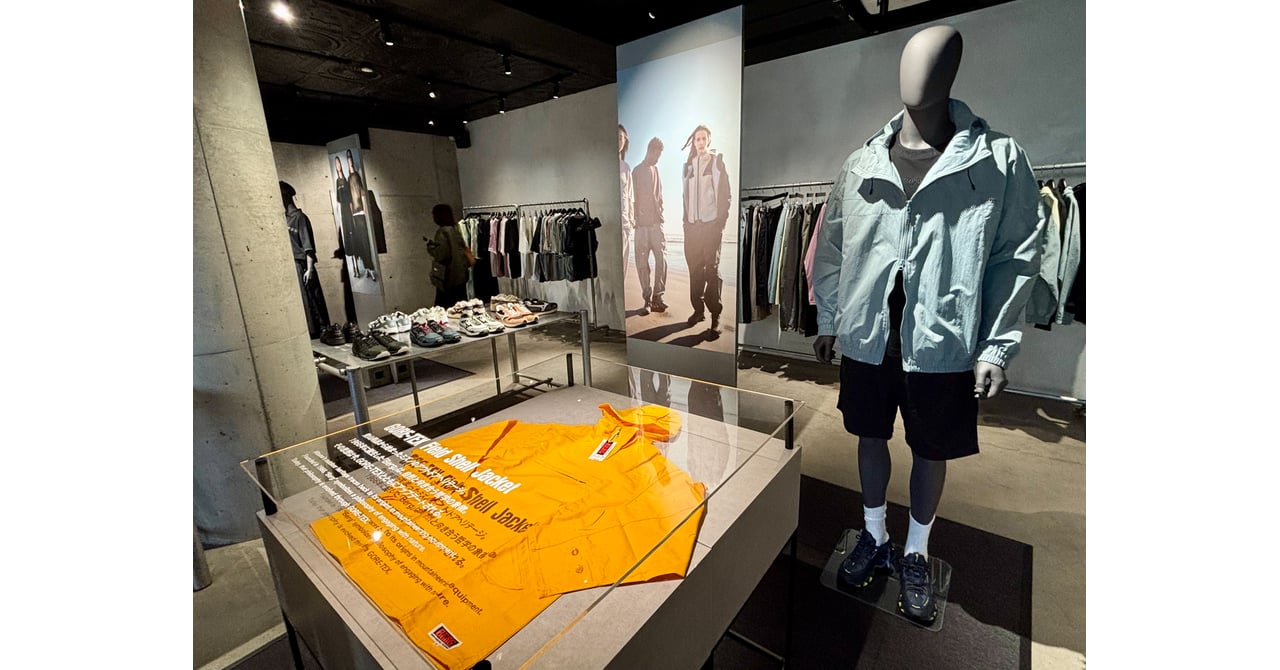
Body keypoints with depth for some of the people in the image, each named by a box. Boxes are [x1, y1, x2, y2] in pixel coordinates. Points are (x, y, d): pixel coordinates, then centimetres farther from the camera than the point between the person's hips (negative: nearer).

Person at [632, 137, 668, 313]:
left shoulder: (656, 169, 18)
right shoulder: (637, 171, 2)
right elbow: (635, 198, -2)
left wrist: (660, 213, 10)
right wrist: (636, 219, -7)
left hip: (656, 222, 4)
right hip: (642, 223, -4)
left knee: (662, 257, -6)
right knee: (642, 262, -2)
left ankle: (657, 296, 0)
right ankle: (647, 298, 4)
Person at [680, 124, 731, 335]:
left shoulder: (717, 162, 3)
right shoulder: (688, 165, 15)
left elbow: (724, 193, -1)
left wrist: (721, 221, -9)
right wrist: (686, 220, 10)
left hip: (711, 223, -4)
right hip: (692, 224, 4)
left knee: (711, 270, -7)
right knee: (694, 268, 6)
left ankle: (715, 316, -4)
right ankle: (698, 309, 18)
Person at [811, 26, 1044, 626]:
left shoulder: (999, 160, -3)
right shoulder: (860, 165, 3)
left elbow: (1018, 256, -2)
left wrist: (997, 347, -7)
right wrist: (828, 318, 9)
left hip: (943, 345, -2)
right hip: (867, 337, 2)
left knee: (931, 453, 13)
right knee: (871, 437, 15)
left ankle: (915, 555, 37)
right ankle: (874, 538, 38)